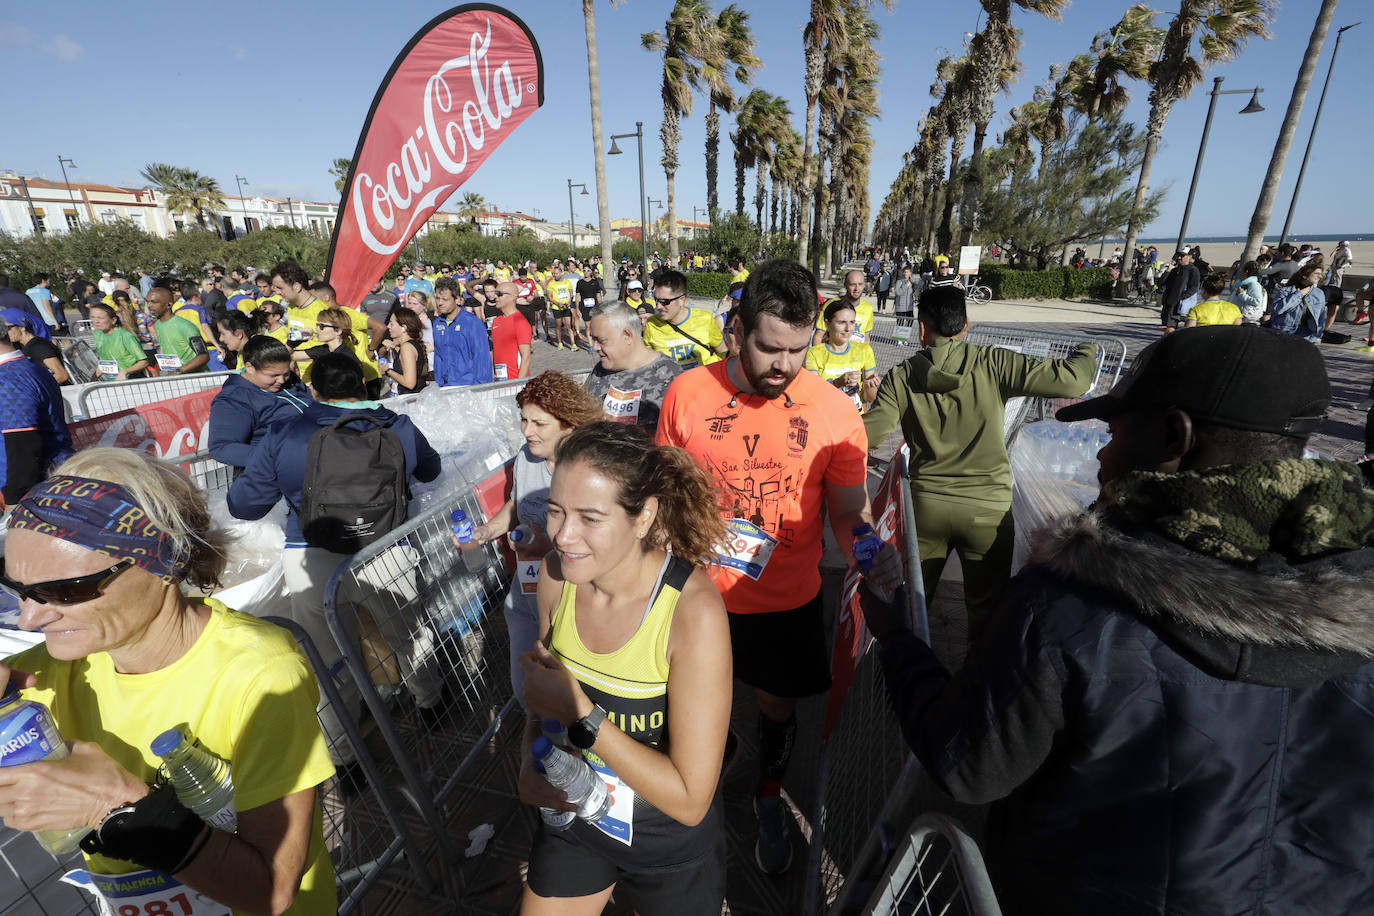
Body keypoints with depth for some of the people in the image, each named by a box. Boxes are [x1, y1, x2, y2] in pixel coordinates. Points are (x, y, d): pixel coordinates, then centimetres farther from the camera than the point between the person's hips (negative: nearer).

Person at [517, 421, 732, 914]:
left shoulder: (694, 610, -33)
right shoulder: (557, 573, -16)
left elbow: (690, 800, -26)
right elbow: (545, 699, 2)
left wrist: (580, 713, -28)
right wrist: (531, 763, -15)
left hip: (671, 843, -3)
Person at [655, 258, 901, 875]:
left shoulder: (835, 414, -14)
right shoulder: (687, 394, -11)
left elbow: (849, 512, -7)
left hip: (787, 601, 0)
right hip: (698, 594, 1)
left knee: (777, 707, 21)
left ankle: (768, 793, 54)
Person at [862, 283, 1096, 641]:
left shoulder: (901, 377, -8)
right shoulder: (994, 365, -10)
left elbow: (866, 434, -12)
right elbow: (1071, 380, -12)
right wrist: (1087, 352, 11)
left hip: (927, 504, 2)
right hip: (988, 508, -1)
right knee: (987, 607, 18)